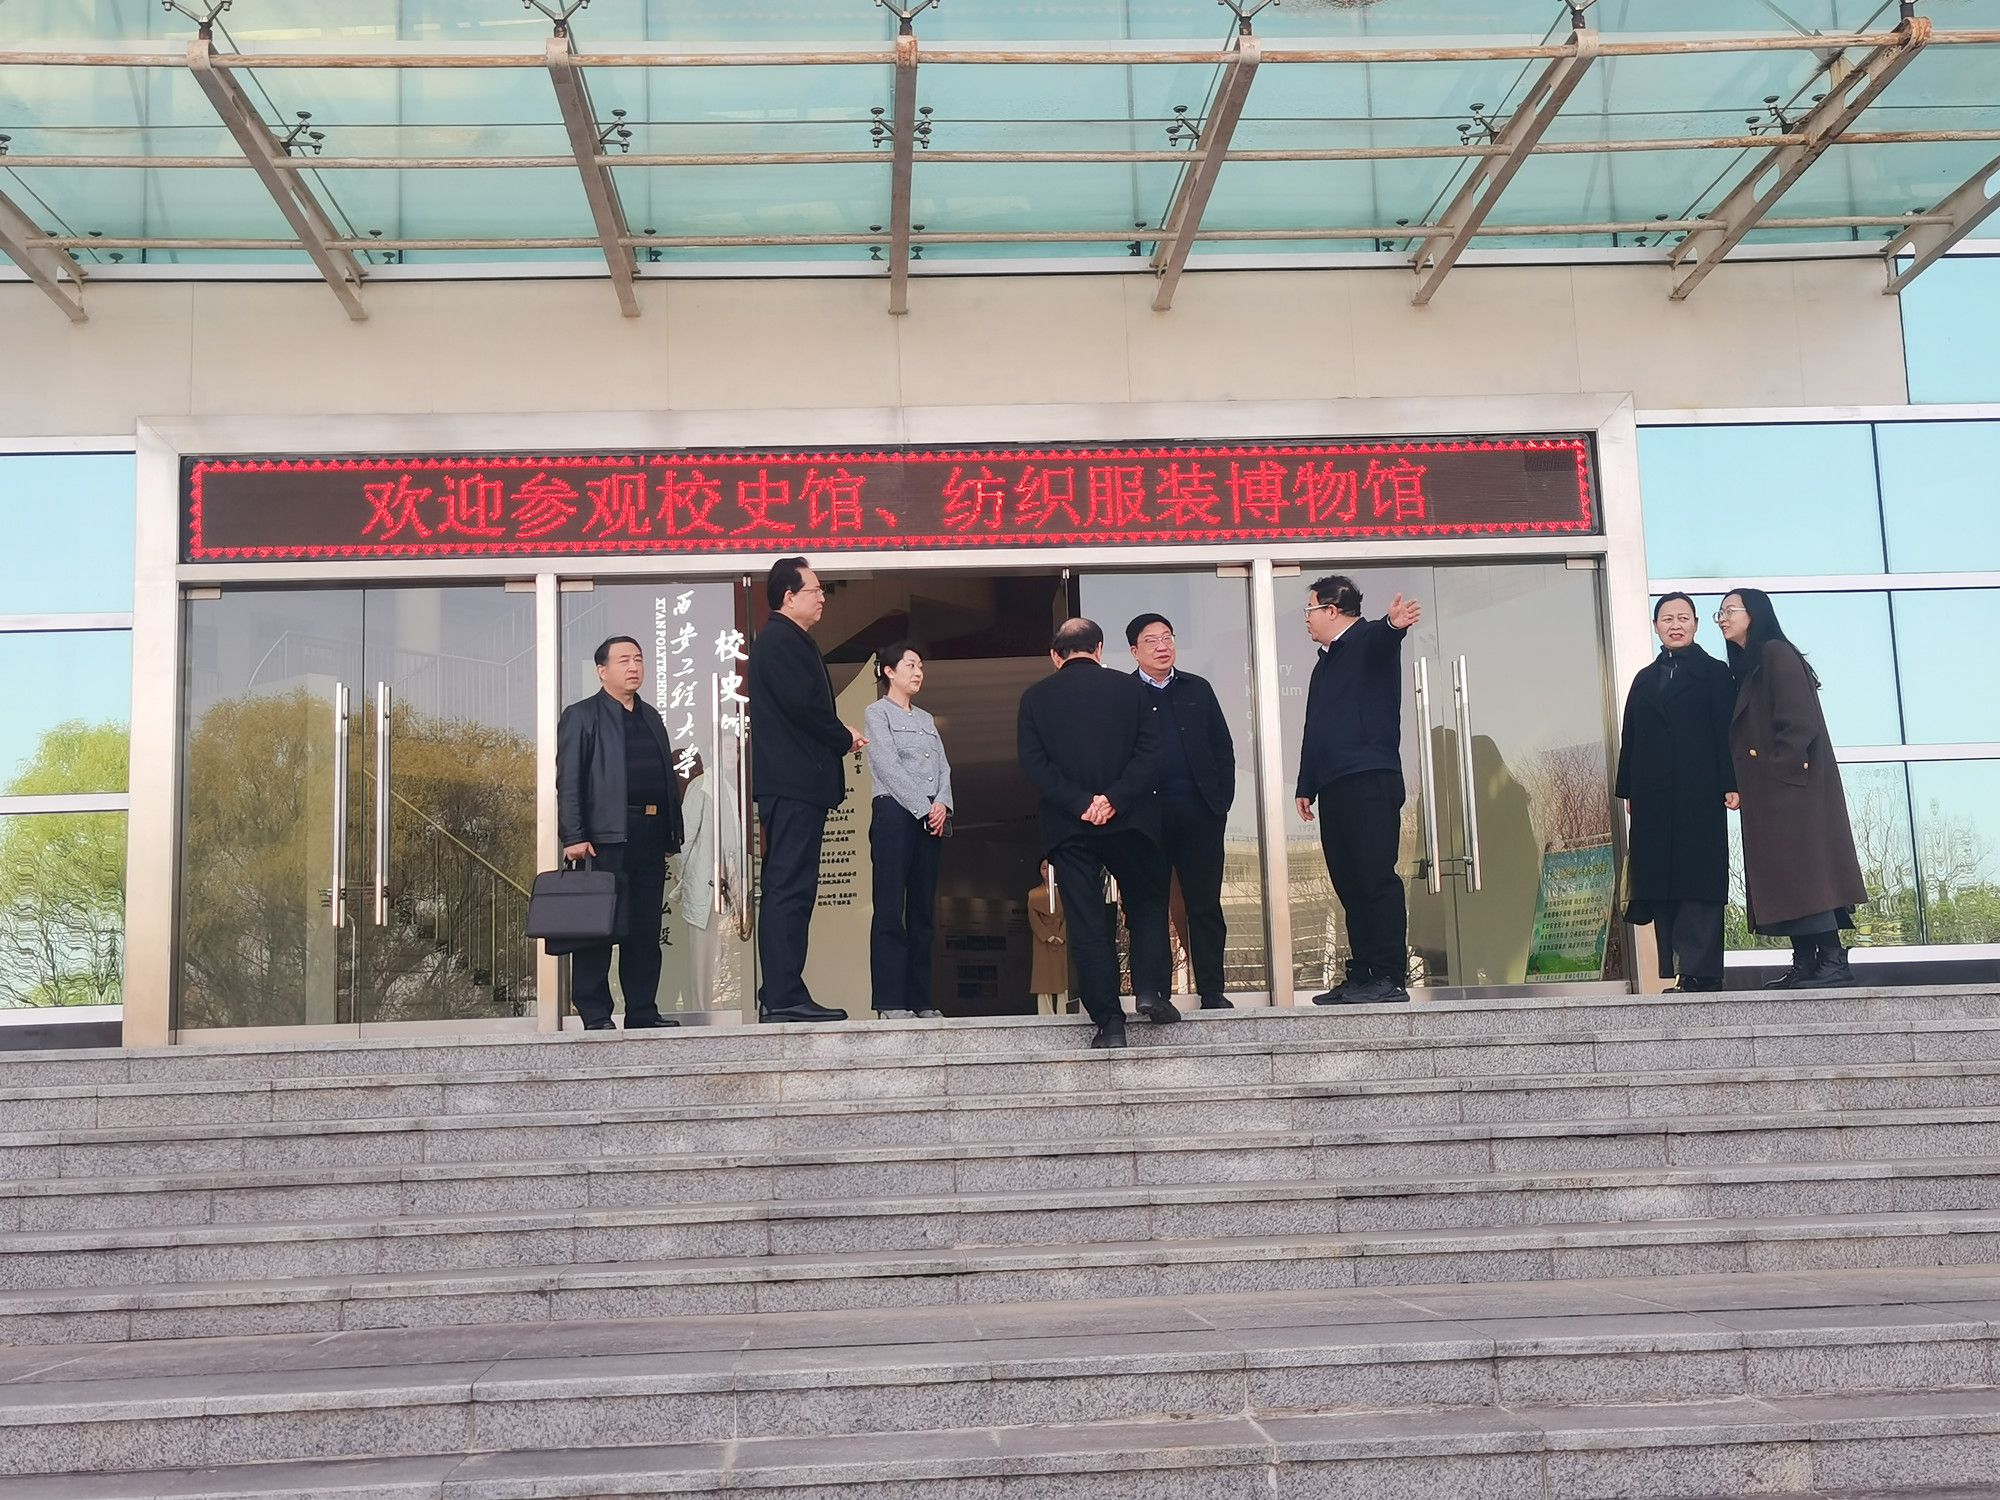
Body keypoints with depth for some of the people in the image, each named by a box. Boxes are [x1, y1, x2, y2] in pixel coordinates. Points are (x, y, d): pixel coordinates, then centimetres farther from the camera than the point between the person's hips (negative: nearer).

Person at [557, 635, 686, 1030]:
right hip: (607, 835, -6)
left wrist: (672, 833, 13)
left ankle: (643, 1013, 14)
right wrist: (573, 837, -14)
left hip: (651, 837, 6)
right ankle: (595, 1017, 0)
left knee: (647, 930, 8)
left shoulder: (651, 717, 22)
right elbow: (568, 782, -5)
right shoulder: (581, 716, 2)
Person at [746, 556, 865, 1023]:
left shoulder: (784, 640, 22)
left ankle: (778, 994, 14)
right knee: (790, 888, -11)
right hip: (794, 782, -11)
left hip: (792, 784, 11)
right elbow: (802, 704, -19)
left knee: (786, 889, 11)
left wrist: (837, 738, 6)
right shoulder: (782, 640, -10)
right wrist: (844, 738, -5)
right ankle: (784, 997, -12)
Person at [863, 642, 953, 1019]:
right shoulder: (877, 712, 2)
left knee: (924, 910, 5)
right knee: (890, 909, -9)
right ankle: (890, 1001, -11)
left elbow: (943, 765, 13)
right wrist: (923, 808, -12)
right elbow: (889, 767, -8)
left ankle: (920, 998, 6)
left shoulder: (926, 719, 23)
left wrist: (942, 804, -5)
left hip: (932, 818, 7)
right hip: (895, 812, -7)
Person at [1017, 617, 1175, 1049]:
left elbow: (1034, 763, -4)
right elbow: (1149, 751, -5)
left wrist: (1079, 803, -9)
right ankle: (1150, 989, 0)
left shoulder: (1035, 697, 5)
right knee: (1147, 903, 17)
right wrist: (1114, 799, -10)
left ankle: (1109, 1022, 1)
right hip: (1128, 820, 0)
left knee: (1089, 924, 3)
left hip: (1069, 827, 0)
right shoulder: (1128, 688, 4)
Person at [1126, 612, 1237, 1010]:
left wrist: (1222, 799, 4)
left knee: (1205, 905, 4)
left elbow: (1223, 747, 13)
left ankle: (1212, 992, 9)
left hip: (1199, 812, 2)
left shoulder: (1198, 690, 14)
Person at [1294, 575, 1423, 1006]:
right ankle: (1362, 976, 9)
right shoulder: (1325, 663, 26)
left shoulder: (1369, 641, 1)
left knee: (1376, 878, -11)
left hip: (1369, 781, -9)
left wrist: (1393, 625, -48)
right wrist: (1306, 785, 22)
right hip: (1334, 788, 9)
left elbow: (1382, 639, -25)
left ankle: (1389, 977, -12)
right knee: (1350, 886, 7)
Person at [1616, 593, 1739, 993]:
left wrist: (1730, 784, -10)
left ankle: (1699, 973, -9)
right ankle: (1673, 973, 3)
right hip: (1654, 797, 4)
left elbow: (1726, 732, -1)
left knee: (1700, 882, -7)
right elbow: (1630, 737, 15)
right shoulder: (1645, 679, 19)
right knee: (1659, 883, 1)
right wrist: (1628, 791, 8)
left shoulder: (1714, 673, 7)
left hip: (1699, 795, -4)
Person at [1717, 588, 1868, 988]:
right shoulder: (1745, 667, 21)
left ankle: (1833, 960, -13)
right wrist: (1741, 784, 13)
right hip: (1766, 792, 9)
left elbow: (1799, 719, -16)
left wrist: (1781, 767, -18)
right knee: (1783, 872, 5)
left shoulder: (1776, 654, -7)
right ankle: (1805, 963, 5)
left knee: (1801, 868, -13)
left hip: (1791, 785, -9)